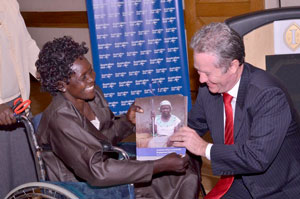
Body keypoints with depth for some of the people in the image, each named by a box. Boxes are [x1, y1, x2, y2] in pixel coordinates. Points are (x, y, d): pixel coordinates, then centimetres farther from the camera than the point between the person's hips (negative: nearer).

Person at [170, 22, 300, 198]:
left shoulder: (269, 95, -24)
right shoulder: (209, 88, -3)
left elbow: (257, 158, -30)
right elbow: (195, 125, 13)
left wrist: (205, 148, -24)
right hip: (238, 183, 6)